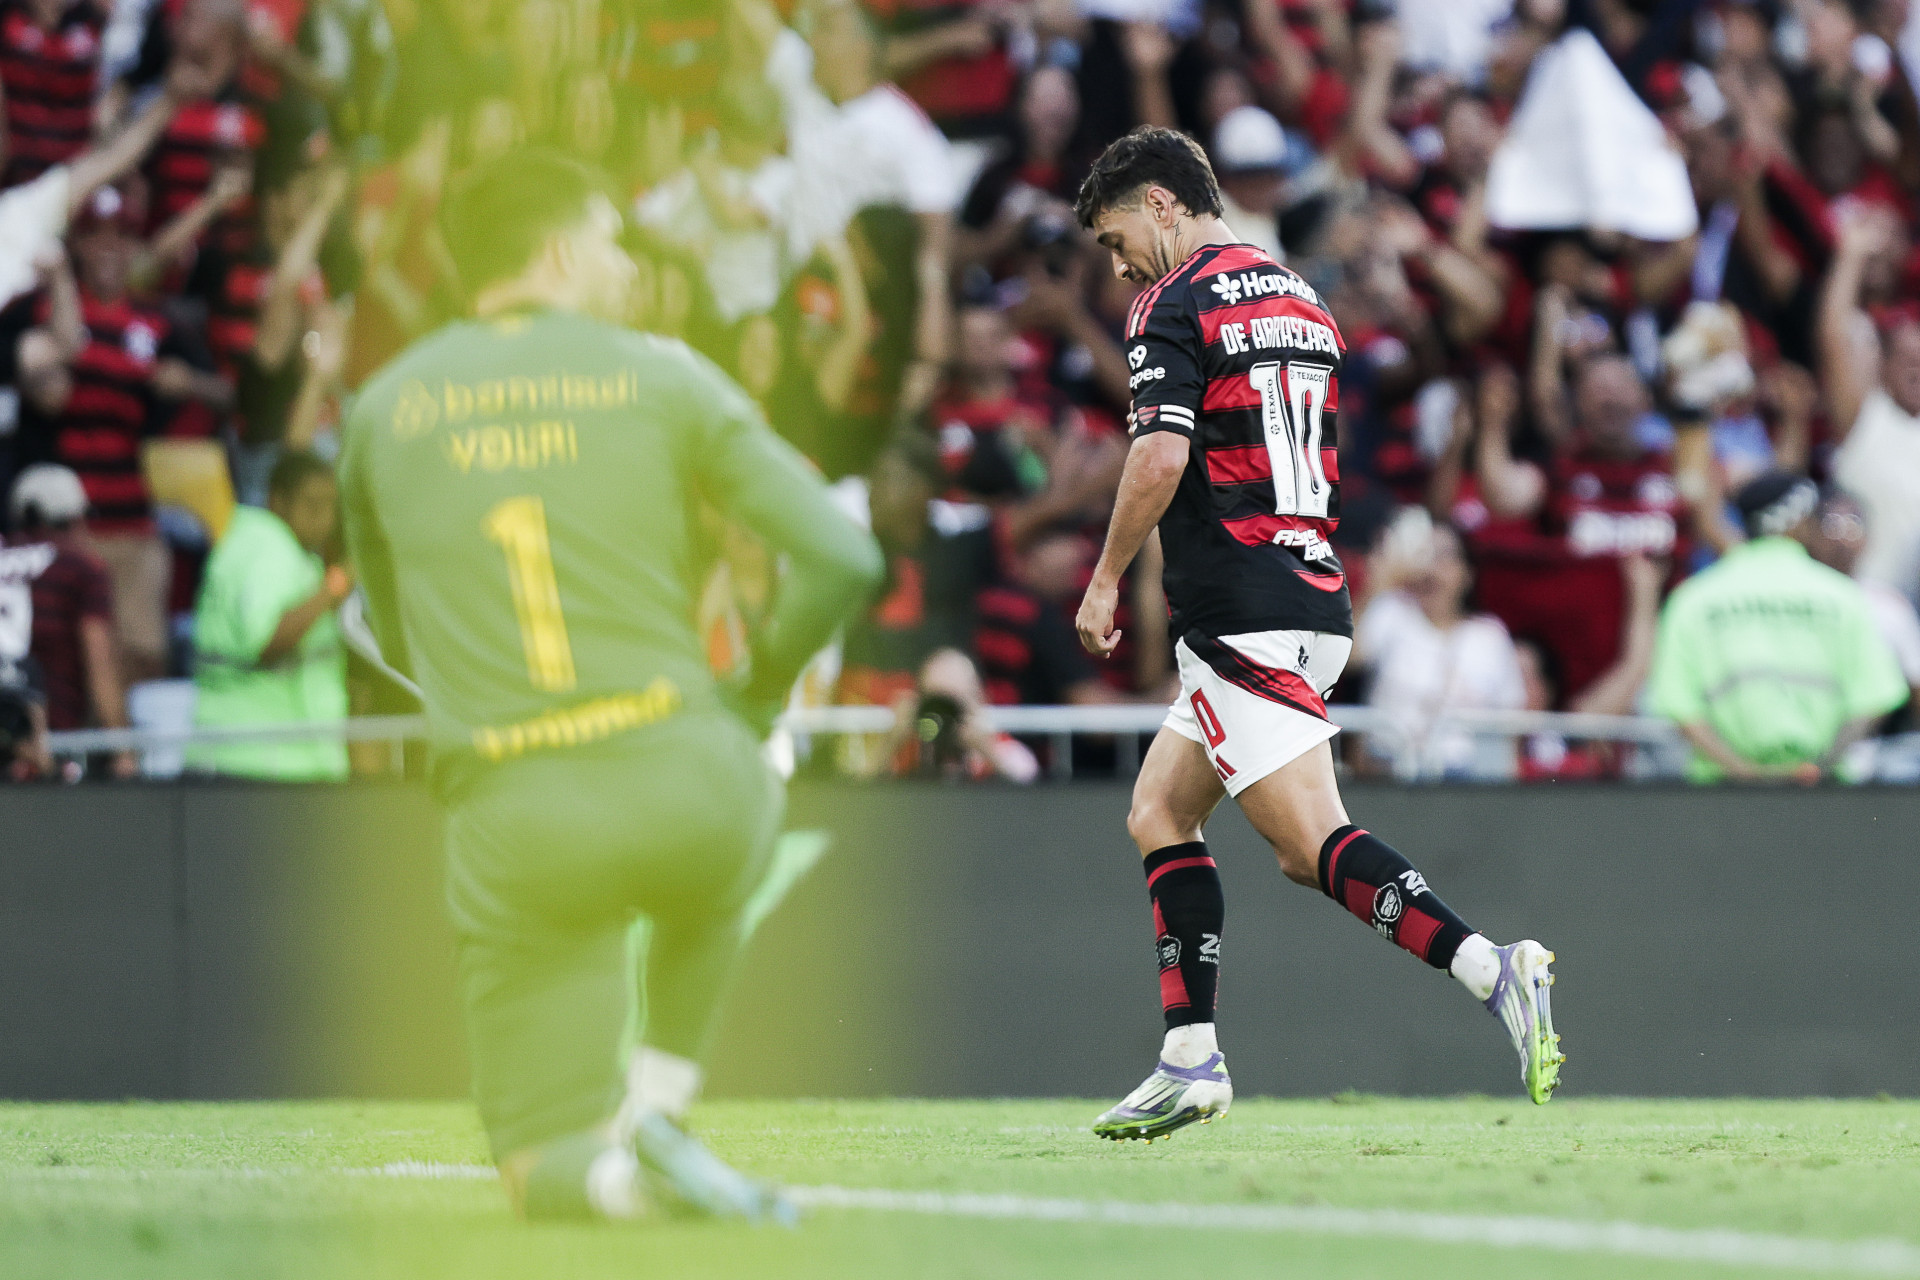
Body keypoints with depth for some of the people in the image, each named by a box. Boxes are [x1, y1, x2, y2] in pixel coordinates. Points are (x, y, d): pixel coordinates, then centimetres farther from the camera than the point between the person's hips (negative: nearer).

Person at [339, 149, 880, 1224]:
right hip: (681, 769, -1)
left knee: (541, 1170, 12)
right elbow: (841, 555, 0)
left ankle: (617, 1167, -24)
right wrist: (759, 695, 16)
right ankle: (659, 1102, 18)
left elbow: (392, 631, 23)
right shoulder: (662, 378, 5)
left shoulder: (386, 408, 12)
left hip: (514, 821, 1)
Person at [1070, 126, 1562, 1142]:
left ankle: (1491, 972, -32)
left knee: (1315, 844, -15)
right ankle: (1191, 1061, 11)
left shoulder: (1176, 307, -7)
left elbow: (1163, 456, -20)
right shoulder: (1300, 299, 19)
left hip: (1239, 618, -9)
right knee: (1159, 813, 16)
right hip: (1314, 597, 9)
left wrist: (1105, 582, -10)